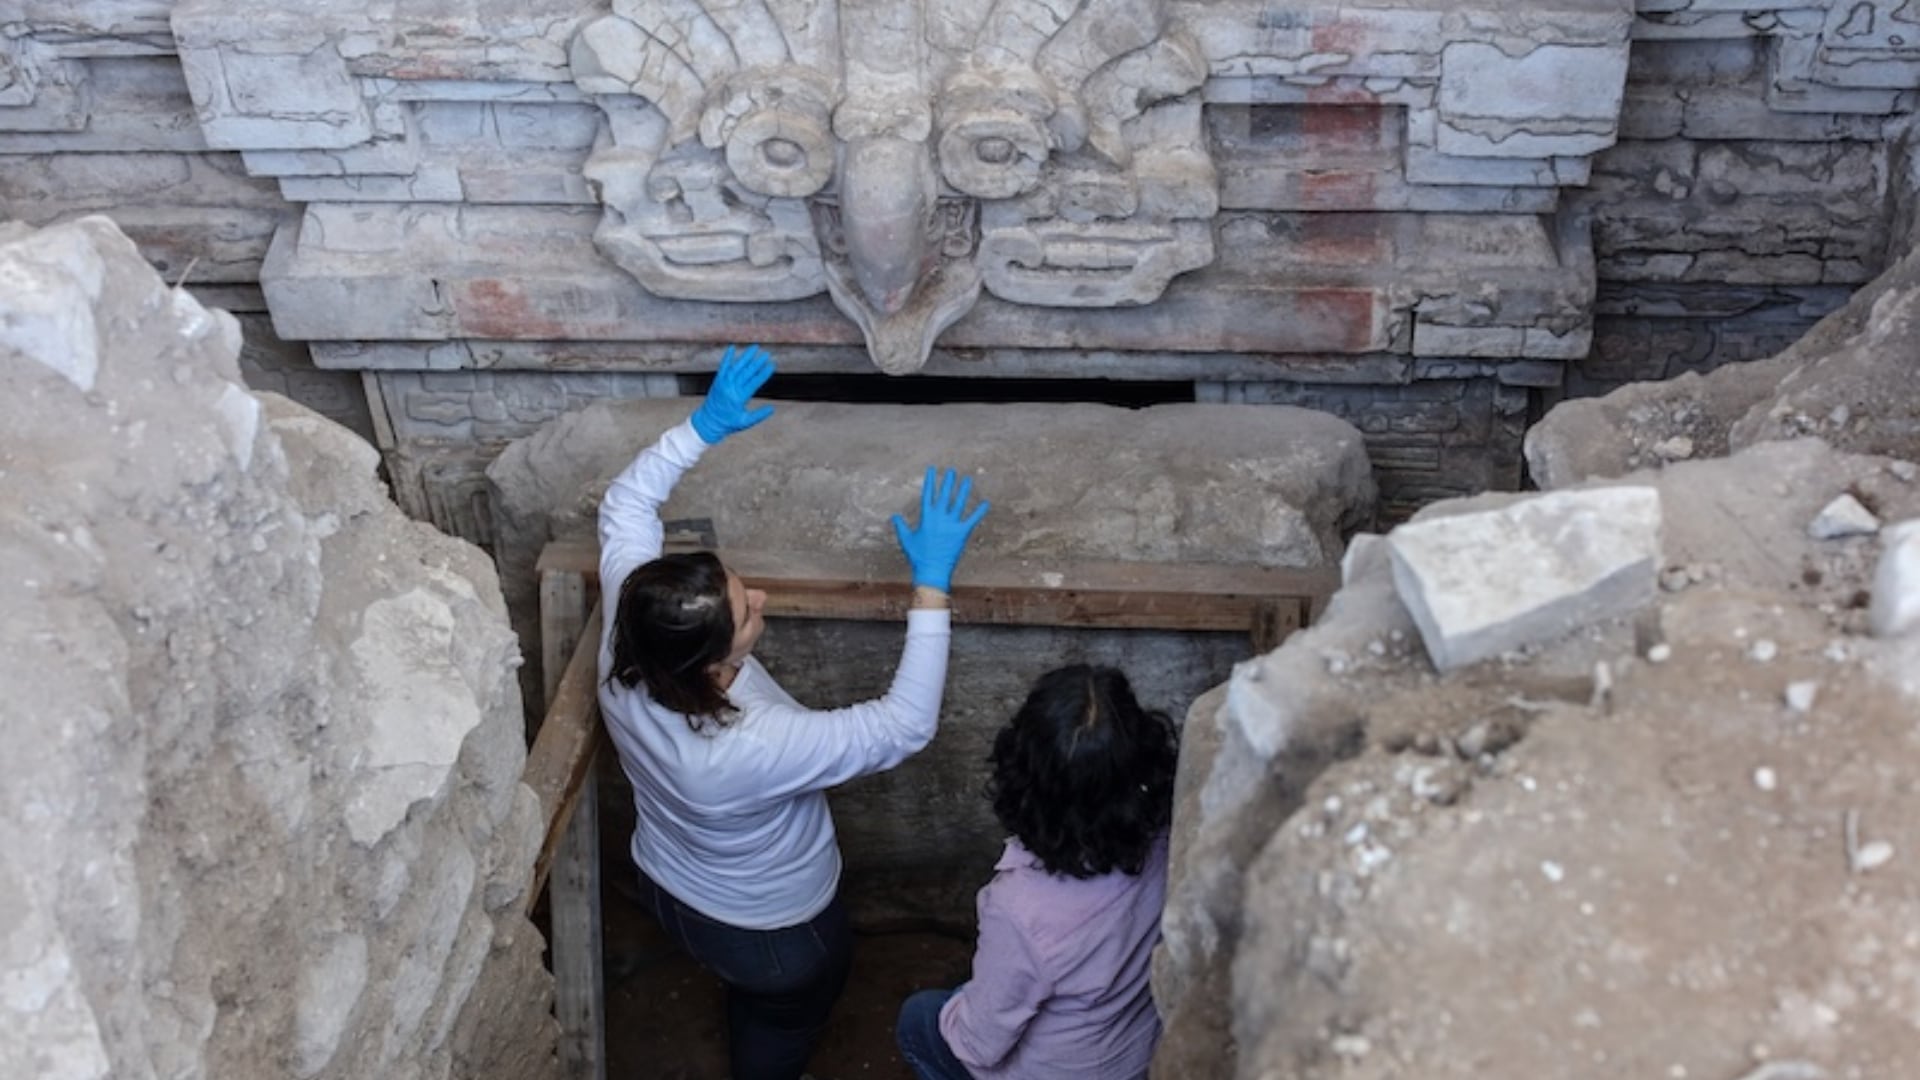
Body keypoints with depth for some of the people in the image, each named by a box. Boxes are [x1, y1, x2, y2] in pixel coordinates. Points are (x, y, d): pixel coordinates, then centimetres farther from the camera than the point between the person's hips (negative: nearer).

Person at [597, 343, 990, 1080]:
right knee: (785, 1019, 29)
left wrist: (702, 429, -20)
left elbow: (625, 503, -14)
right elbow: (906, 725, -38)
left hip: (666, 883, 6)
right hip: (770, 929, -6)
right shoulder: (751, 749, -46)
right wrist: (932, 586, -38)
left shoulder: (626, 651, -29)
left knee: (750, 996, 37)